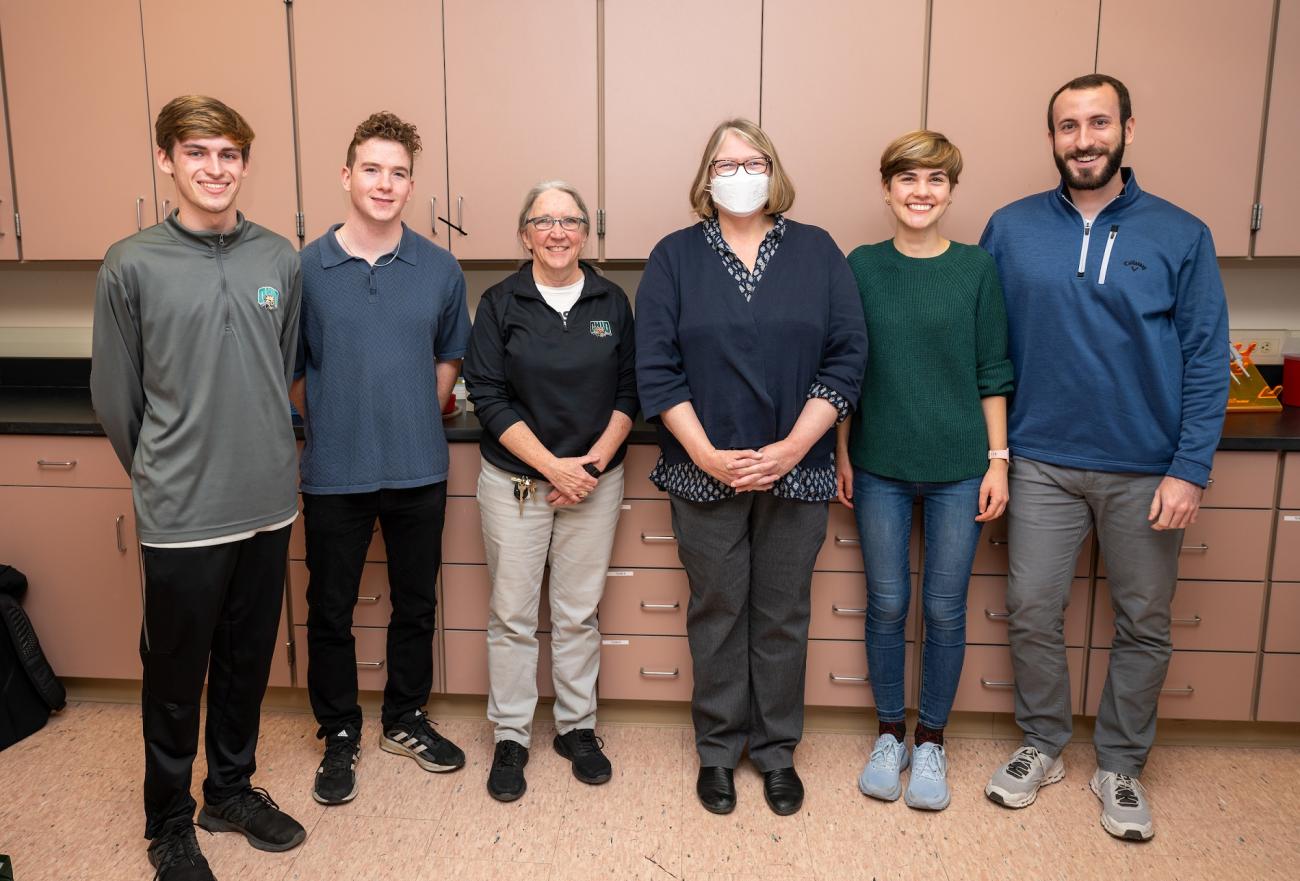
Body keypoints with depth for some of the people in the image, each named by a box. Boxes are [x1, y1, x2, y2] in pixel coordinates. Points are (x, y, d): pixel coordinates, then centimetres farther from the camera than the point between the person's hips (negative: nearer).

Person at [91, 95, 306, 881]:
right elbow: (116, 398, 0)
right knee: (176, 675, 11)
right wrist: (162, 478, 8)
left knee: (247, 664, 17)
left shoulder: (280, 260, 2)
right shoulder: (132, 266, -7)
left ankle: (232, 789, 38)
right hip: (181, 516, -3)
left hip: (268, 503, 3)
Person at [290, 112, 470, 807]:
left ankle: (405, 718, 36)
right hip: (334, 475, -1)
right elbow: (290, 369, 3)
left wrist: (419, 417, 7)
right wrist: (331, 427, 7)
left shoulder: (439, 269, -1)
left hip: (420, 470, 2)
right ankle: (339, 735, 30)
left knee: (416, 605, 15)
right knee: (330, 612, 10)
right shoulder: (306, 268, -6)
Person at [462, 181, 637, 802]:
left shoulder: (611, 302, 5)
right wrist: (552, 466, -14)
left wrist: (597, 459, -9)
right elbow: (489, 397, -7)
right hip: (514, 481, -1)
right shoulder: (500, 303, -2)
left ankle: (577, 726, 26)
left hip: (594, 479, 2)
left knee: (579, 613, 10)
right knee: (512, 615, 5)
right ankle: (510, 737, 20)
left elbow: (629, 393, 5)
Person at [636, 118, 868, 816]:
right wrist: (707, 455, -13)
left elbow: (846, 358, -2)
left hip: (795, 469, 1)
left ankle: (777, 751, 29)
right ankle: (717, 751, 28)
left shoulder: (816, 252, 4)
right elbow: (656, 369, -4)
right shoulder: (675, 257, 2)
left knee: (783, 616, 11)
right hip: (705, 471, 0)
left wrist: (791, 449, -12)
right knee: (716, 612, 10)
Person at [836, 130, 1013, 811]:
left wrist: (998, 459, -2)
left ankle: (931, 742, 26)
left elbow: (992, 374, 2)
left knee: (945, 608, 7)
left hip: (958, 468, 0)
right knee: (887, 603, 9)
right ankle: (889, 735, 27)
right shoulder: (861, 266, 0)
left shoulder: (976, 268, -1)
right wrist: (842, 455, 1)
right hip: (880, 466, 0)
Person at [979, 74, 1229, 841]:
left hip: (1146, 470, 0)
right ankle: (1043, 747, 30)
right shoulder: (1012, 230, -1)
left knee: (1145, 624, 11)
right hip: (1044, 462, 1)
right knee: (1033, 612, 8)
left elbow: (1207, 362, -4)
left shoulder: (1180, 235, -4)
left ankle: (1121, 766, 30)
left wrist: (1190, 469, -10)